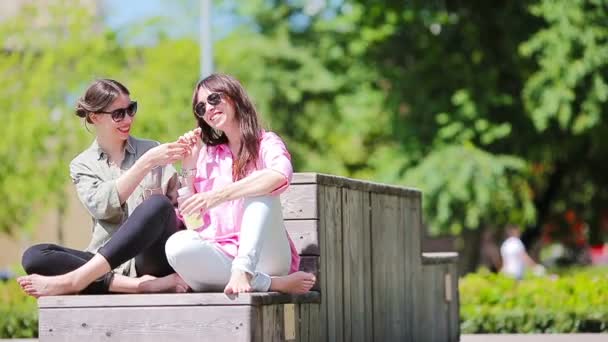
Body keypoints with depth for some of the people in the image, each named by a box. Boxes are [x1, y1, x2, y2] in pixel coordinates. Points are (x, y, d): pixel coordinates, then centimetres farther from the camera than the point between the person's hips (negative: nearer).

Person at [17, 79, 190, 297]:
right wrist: (146, 163, -18)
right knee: (34, 257, -24)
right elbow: (101, 206, -10)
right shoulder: (83, 165, 11)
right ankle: (139, 284, -38)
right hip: (109, 265, 1)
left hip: (153, 258, -1)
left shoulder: (152, 149, 12)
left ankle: (72, 281, -35)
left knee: (158, 205, -32)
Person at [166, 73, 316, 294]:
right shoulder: (207, 154, 20)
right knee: (177, 245, -29)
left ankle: (242, 271, -41)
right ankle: (274, 283, -29)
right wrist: (188, 167, 4)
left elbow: (280, 175, -21)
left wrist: (220, 195, -30)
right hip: (222, 257, 3)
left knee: (258, 191, -26)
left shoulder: (265, 143, 7)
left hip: (265, 257, -3)